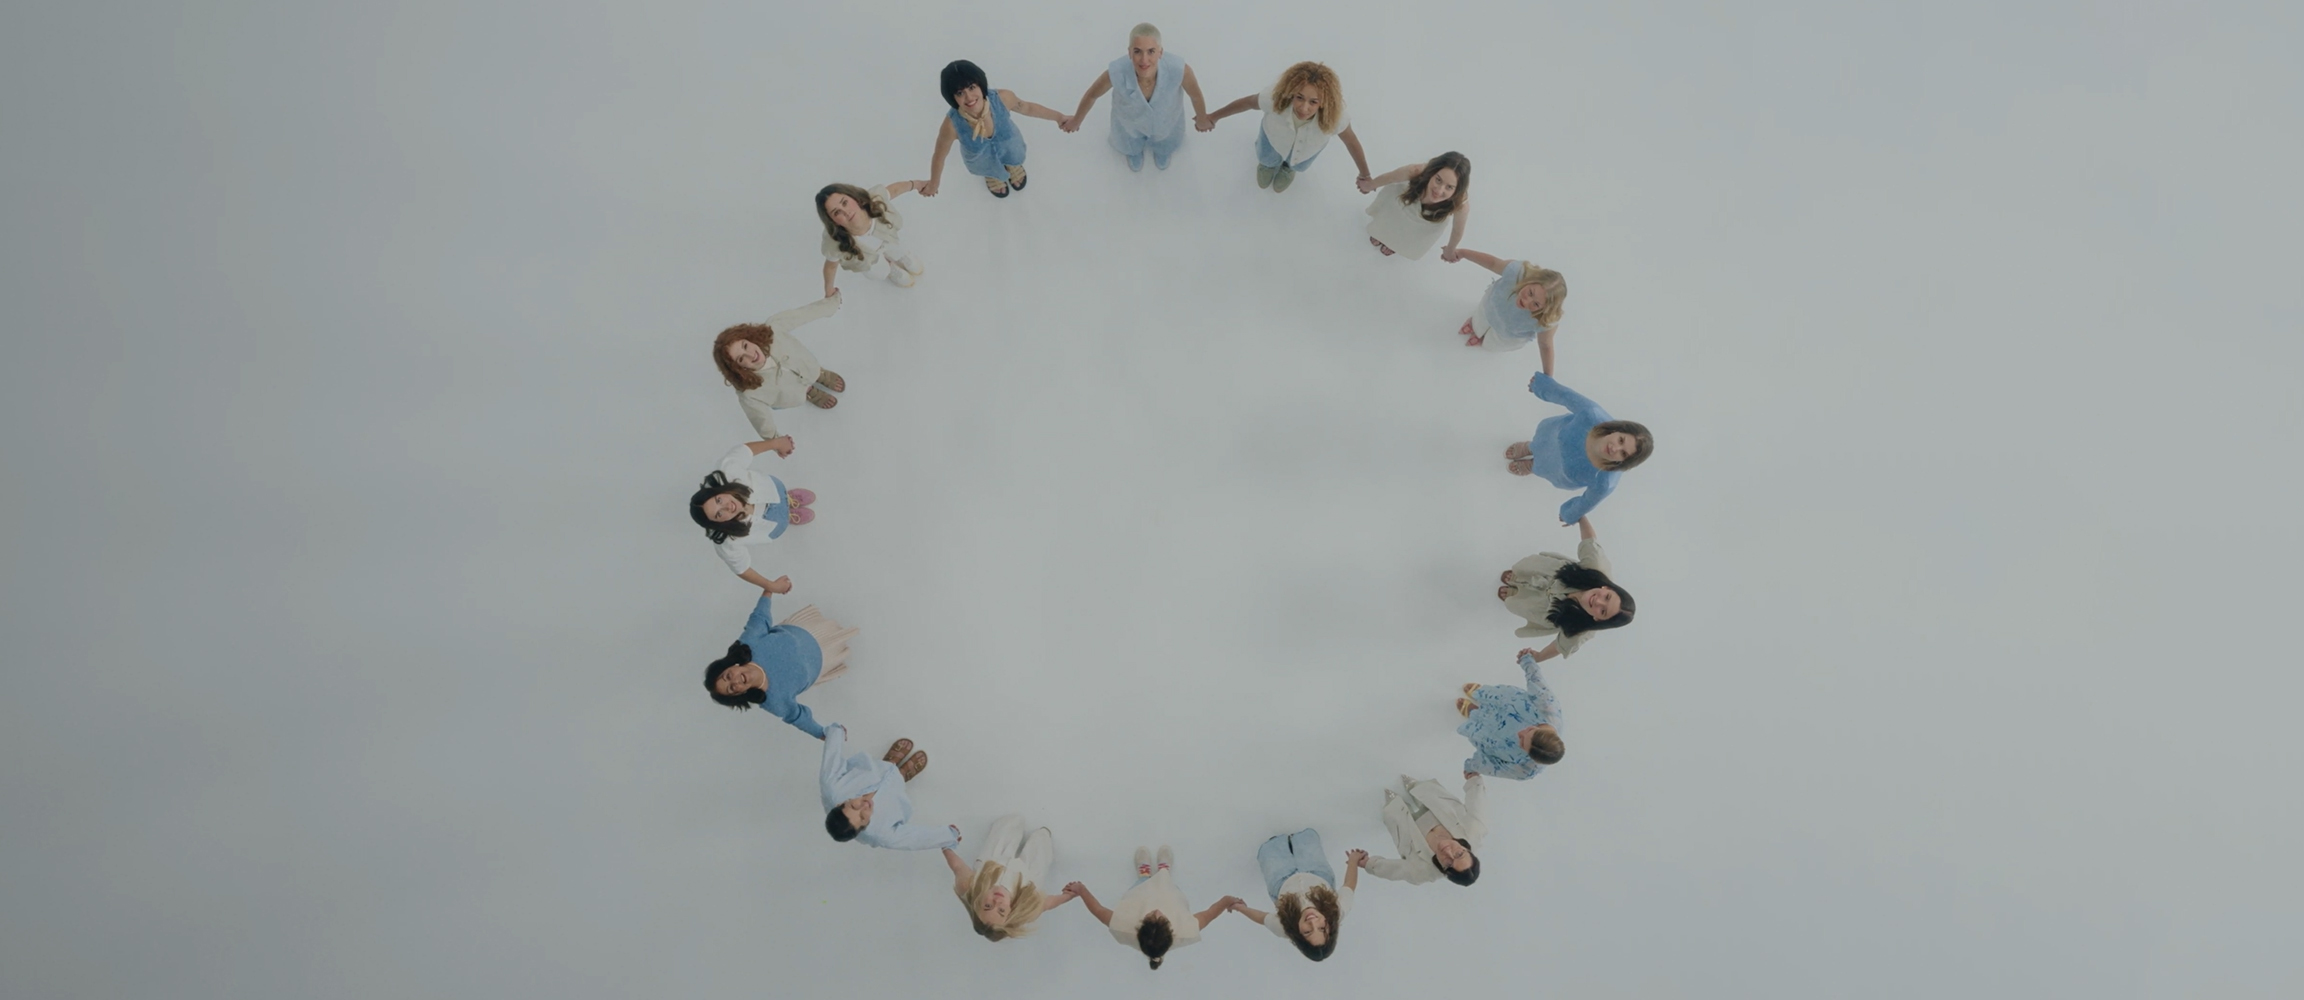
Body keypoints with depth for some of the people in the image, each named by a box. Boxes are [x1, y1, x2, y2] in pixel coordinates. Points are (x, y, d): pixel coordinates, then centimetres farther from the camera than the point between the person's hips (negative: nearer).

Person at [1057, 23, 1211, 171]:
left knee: (1164, 146, 35)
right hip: (1131, 121, -1)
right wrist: (1076, 121, -2)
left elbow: (1196, 95, -20)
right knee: (1131, 145, 35)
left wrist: (1202, 119, 0)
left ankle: (1162, 149, 72)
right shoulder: (1116, 73, -44)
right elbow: (1091, 95, -21)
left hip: (1165, 120, 1)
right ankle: (1134, 150, 72)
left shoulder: (1179, 69, -44)